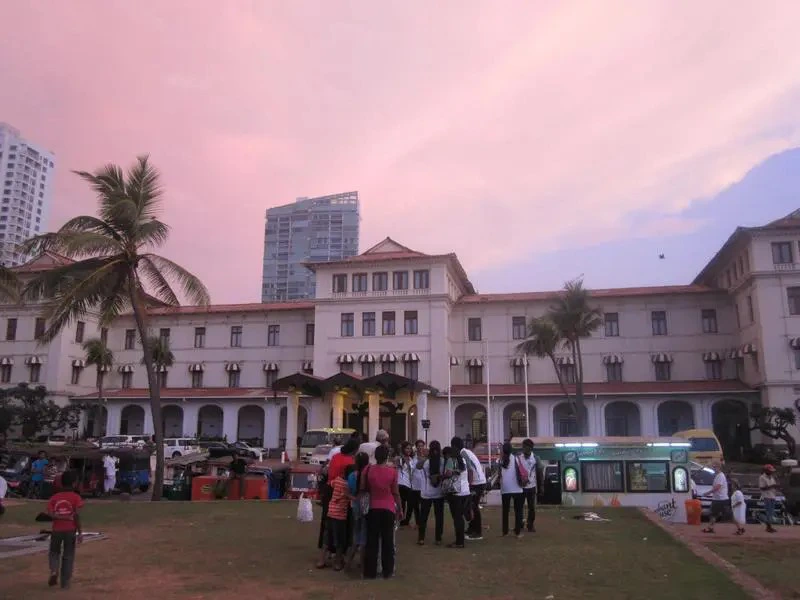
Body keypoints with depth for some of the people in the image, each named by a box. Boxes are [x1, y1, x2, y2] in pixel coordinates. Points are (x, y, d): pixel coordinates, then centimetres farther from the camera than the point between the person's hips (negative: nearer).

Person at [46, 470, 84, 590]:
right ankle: (65, 582, 10)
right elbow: (76, 516, -11)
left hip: (57, 530, 2)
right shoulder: (76, 497, -6)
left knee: (54, 552, 23)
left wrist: (60, 516, -5)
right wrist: (80, 532, -7)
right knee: (68, 556, 9)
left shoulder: (55, 497, 3)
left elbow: (50, 513, -10)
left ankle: (54, 571, -3)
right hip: (70, 530, -2)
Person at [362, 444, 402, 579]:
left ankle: (370, 571, 11)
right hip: (388, 509, -1)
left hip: (373, 508, 1)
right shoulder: (392, 470, -9)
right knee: (388, 540, 9)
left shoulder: (369, 470, -6)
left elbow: (364, 488, 2)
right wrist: (400, 509, 5)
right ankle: (387, 571, 13)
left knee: (372, 540, 8)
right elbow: (395, 492, -4)